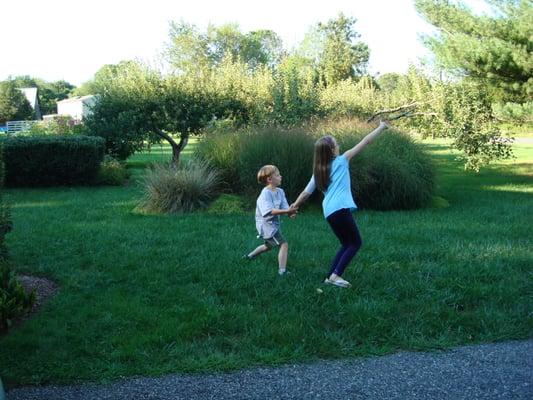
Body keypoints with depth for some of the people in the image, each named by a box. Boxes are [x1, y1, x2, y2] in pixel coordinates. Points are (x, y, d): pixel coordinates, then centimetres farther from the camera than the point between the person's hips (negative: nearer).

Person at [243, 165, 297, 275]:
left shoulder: (280, 191, 2)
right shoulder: (265, 193, -22)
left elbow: (284, 207, -4)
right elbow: (270, 211, -33)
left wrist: (290, 213, -27)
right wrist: (286, 211, -42)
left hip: (273, 224, 10)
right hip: (266, 224, -10)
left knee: (269, 245, 31)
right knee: (284, 244, -17)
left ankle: (249, 256, 50)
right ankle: (282, 271, -13)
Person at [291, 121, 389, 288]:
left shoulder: (318, 171, 17)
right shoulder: (341, 161, 4)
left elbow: (306, 193, 18)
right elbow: (365, 142, 7)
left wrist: (294, 205, 33)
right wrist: (381, 127, 14)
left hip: (329, 212, 7)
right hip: (341, 209, -7)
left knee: (346, 244, 19)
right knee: (356, 243, 3)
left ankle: (330, 276, 13)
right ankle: (336, 274, -8)